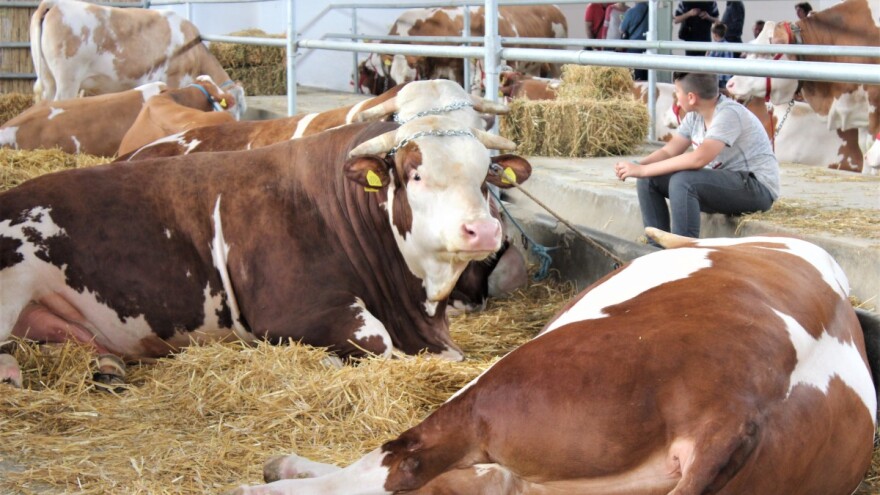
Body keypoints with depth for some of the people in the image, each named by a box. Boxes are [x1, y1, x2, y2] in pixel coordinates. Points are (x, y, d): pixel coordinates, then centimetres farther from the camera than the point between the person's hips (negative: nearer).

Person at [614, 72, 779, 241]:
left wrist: (643, 170, -31)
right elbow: (668, 151, 6)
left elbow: (698, 159, -33)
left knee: (682, 181, -32)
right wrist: (636, 166, -14)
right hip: (724, 182, 9)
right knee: (648, 180, -2)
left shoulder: (729, 114, -22)